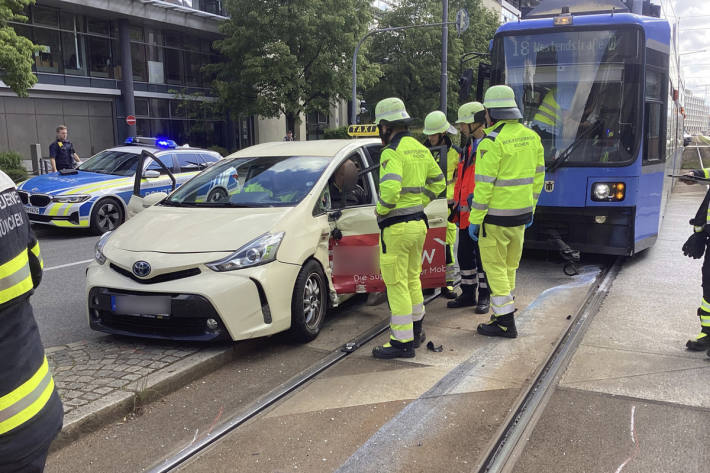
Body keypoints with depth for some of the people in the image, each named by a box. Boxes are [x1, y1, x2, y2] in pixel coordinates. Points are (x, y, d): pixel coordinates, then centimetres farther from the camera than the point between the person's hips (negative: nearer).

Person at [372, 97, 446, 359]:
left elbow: (390, 190, -30)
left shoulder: (392, 152, -17)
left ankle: (403, 342, 5)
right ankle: (416, 330, 33)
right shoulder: (420, 149, 10)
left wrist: (380, 210, -11)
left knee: (397, 285, -1)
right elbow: (439, 182, 19)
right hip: (418, 223, 9)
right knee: (412, 279, 21)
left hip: (396, 227, -9)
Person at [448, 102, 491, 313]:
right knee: (465, 254, 14)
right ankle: (468, 294, 26)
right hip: (465, 213, 9)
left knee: (483, 255, 2)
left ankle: (484, 296, 15)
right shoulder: (468, 147, 16)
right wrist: (456, 204, 20)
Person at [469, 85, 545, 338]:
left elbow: (484, 185, -19)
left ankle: (505, 322, 6)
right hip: (521, 213, 8)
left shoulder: (492, 142, -17)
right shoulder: (531, 137, 7)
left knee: (494, 266, 2)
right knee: (510, 266, 17)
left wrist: (474, 220, -13)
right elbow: (538, 177, 12)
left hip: (496, 215, -8)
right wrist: (531, 208, 22)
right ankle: (504, 314, 28)